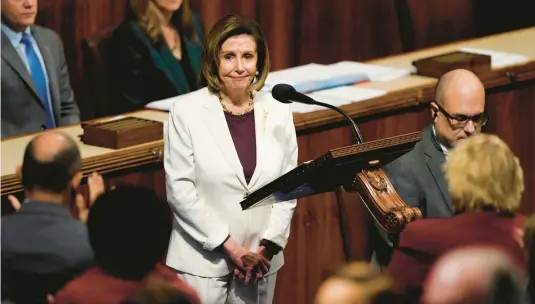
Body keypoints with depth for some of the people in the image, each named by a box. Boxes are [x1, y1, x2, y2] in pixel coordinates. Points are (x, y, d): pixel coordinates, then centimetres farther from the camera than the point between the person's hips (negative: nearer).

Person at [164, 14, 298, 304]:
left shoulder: (278, 112, 4)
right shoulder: (186, 113, -7)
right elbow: (180, 189, -10)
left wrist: (268, 245, -5)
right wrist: (230, 246, -12)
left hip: (260, 260, 3)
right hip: (202, 261, -3)